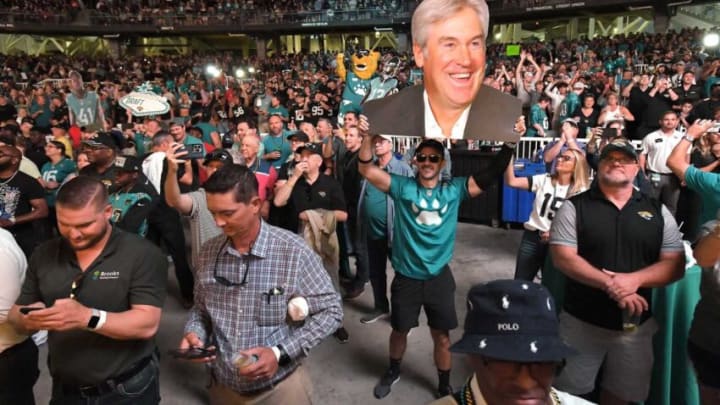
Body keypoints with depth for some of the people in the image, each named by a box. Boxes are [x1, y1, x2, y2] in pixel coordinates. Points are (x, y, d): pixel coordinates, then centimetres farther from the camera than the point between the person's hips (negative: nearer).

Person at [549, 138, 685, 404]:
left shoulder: (658, 212, 4)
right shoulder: (574, 207, -5)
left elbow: (675, 265, -1)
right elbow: (563, 257, -13)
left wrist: (633, 279, -20)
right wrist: (609, 284, -25)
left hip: (636, 323, 3)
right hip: (582, 321, -3)